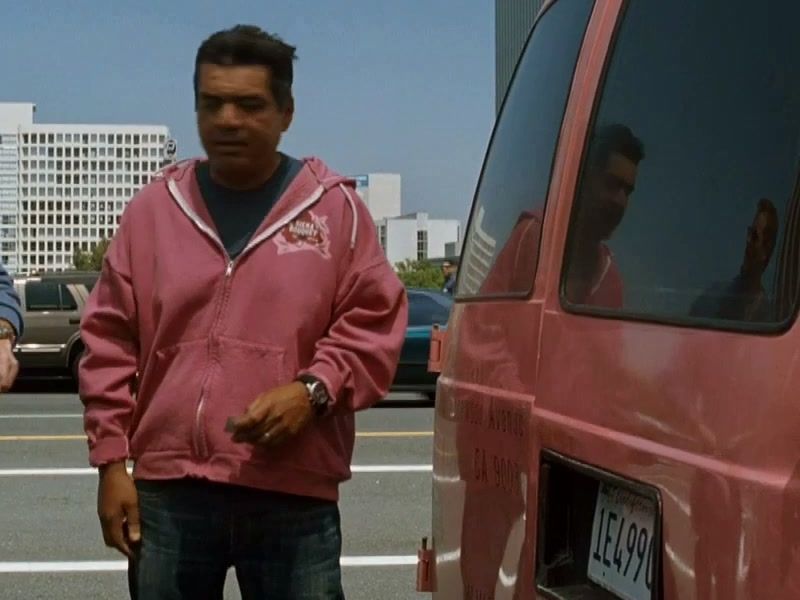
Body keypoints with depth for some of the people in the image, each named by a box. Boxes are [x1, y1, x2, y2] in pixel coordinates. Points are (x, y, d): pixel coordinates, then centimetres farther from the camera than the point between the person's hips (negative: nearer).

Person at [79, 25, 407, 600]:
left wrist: (313, 390, -14)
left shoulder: (335, 207, 5)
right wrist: (111, 461, 4)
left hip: (294, 498, -2)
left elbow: (375, 324, 3)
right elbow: (111, 343, 10)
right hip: (167, 492, 2)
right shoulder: (154, 208, 10)